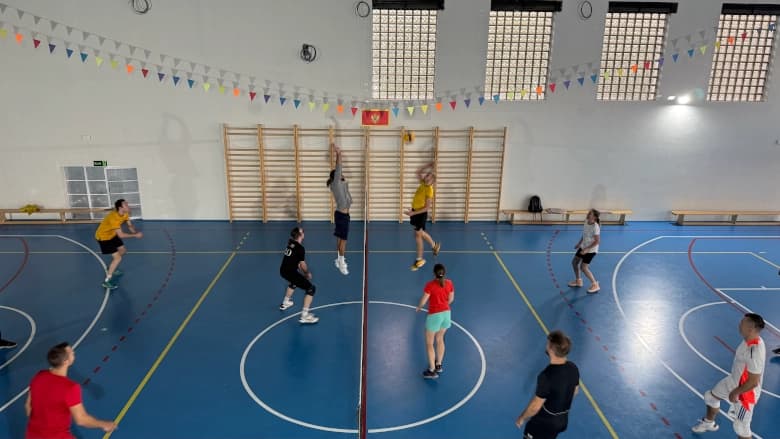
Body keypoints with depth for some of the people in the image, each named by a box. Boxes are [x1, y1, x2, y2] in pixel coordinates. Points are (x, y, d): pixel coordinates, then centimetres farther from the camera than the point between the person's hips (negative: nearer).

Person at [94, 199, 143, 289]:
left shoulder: (125, 213, -10)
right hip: (103, 237, -9)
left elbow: (130, 225, -5)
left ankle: (111, 270, 40)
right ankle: (107, 281, -5)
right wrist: (135, 235, -33)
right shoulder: (114, 217, -36)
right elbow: (121, 235, -37)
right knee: (118, 258, -13)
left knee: (123, 250, 20)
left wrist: (135, 232, -26)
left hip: (111, 234, 9)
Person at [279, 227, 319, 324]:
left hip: (283, 271, 9)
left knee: (294, 282, 40)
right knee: (311, 289, -7)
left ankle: (285, 303, 55)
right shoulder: (300, 248, -15)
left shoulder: (291, 243, 10)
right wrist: (307, 273, 3)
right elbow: (302, 264, -17)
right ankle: (304, 315, -13)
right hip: (290, 272, -9)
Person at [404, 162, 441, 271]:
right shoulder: (423, 183, -1)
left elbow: (427, 208, -24)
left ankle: (419, 260, 11)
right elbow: (418, 172, 16)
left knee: (418, 235, -1)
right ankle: (435, 246, 42)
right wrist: (429, 166, 5)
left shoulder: (429, 191, -22)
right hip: (414, 211, 8)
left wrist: (413, 213, -27)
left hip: (421, 213, -8)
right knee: (420, 233, 21)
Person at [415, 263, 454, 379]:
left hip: (434, 315, -6)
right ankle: (438, 365, 35)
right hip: (446, 313, 6)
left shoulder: (430, 285, -20)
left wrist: (419, 307, 10)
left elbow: (423, 301, -12)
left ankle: (432, 370, 13)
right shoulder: (449, 283, -4)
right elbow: (451, 299, 7)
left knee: (429, 343, 9)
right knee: (440, 339, 24)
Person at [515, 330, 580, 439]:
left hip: (543, 422, -7)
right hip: (563, 419, 7)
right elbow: (575, 391, 7)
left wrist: (522, 418, -7)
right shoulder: (573, 368, -13)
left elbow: (535, 406, -25)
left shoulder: (547, 376, -35)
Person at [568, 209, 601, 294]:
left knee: (583, 267, -10)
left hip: (591, 250, -9)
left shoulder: (595, 227, -26)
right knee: (574, 262, 13)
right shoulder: (586, 223, -2)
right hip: (583, 247, 9)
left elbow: (597, 241, -25)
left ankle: (595, 285, 6)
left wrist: (586, 249, -26)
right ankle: (578, 281, 32)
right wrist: (579, 243, 10)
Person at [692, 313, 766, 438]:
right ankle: (709, 423, 53)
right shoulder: (749, 340, -10)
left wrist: (735, 393, -17)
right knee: (710, 396, 27)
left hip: (745, 392, -9)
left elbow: (753, 382, -32)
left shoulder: (755, 351, -39)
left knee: (741, 428, 5)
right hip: (734, 380, 9)